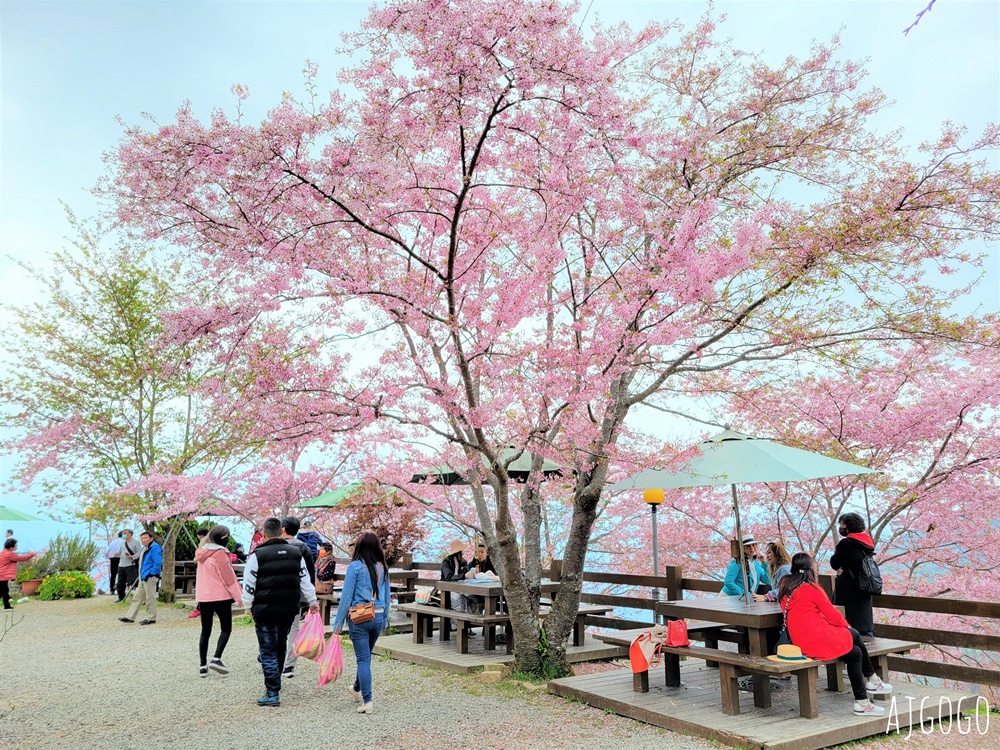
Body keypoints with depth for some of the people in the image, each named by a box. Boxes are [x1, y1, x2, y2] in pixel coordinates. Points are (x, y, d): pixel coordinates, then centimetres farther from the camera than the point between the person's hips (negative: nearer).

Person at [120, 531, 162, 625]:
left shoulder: (155, 548, -15)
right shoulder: (144, 549, 18)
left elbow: (158, 563, -23)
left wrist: (151, 574, -20)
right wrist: (141, 575, 19)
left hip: (150, 577, -11)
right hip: (143, 577, 11)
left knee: (150, 598, -4)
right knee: (138, 597, 14)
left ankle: (151, 619, 3)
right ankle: (130, 617, 20)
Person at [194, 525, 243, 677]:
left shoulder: (202, 553, 10)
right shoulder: (220, 553, -14)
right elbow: (228, 577, -13)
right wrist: (238, 596, -6)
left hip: (203, 597, 7)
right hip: (221, 596, -7)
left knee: (205, 631, 12)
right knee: (226, 629, 5)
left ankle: (203, 665, 11)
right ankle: (216, 659, -10)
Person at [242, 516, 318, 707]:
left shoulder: (257, 555, -9)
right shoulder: (295, 553, 6)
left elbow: (249, 585, -6)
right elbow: (305, 580, 11)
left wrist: (248, 606, 8)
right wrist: (313, 602, 20)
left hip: (265, 610, -5)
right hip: (289, 609, 5)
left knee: (268, 651, 2)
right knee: (280, 646, 20)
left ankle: (273, 693, 2)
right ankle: (274, 682, 34)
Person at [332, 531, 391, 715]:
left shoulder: (355, 567, -9)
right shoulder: (383, 568, 4)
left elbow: (346, 596, -9)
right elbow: (387, 596, 9)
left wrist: (338, 622, -3)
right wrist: (385, 618, 20)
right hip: (378, 617, 5)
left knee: (363, 659, 1)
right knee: (366, 656, 22)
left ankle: (367, 701, -2)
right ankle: (357, 689, 43)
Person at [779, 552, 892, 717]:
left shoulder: (785, 586, 7)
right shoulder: (811, 588, -15)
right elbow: (832, 615, -8)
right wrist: (845, 624, 13)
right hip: (820, 642, -8)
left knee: (855, 653, 20)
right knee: (854, 635, 15)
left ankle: (861, 702, 24)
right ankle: (872, 680, 27)